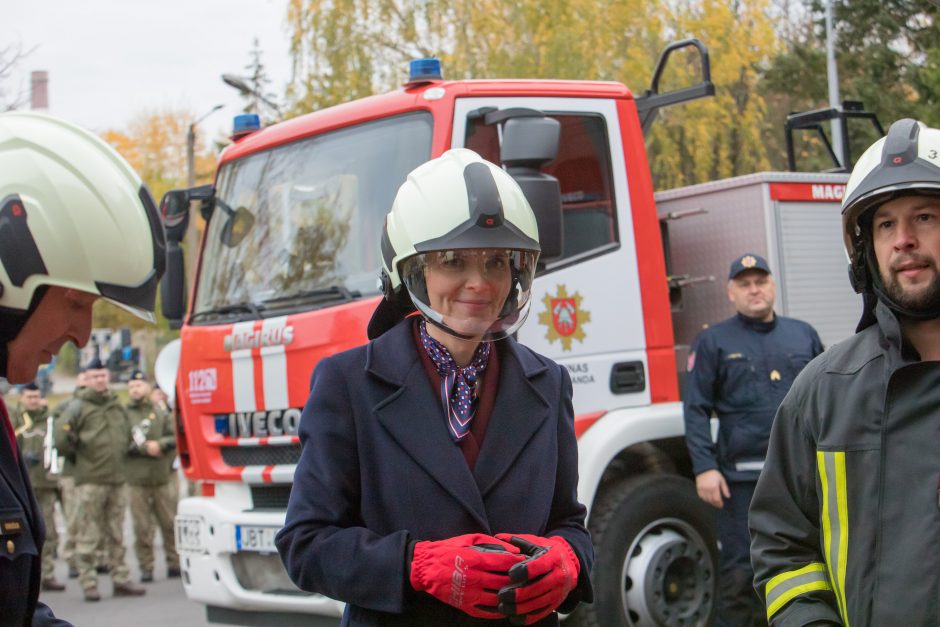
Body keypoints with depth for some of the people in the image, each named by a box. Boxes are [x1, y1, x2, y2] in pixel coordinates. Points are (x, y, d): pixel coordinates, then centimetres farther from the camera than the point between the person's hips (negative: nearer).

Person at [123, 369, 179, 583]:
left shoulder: (160, 413, 11)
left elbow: (174, 437, 6)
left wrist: (160, 444, -12)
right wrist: (144, 448, -12)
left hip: (162, 477, 2)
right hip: (135, 479, -2)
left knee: (170, 522, 4)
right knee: (142, 527, -2)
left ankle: (174, 563, 14)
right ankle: (146, 567, 3)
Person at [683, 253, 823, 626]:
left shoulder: (803, 335, 14)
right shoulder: (713, 342, 4)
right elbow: (696, 409, -1)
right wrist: (704, 467, -12)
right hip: (743, 478, -3)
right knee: (741, 572, -3)